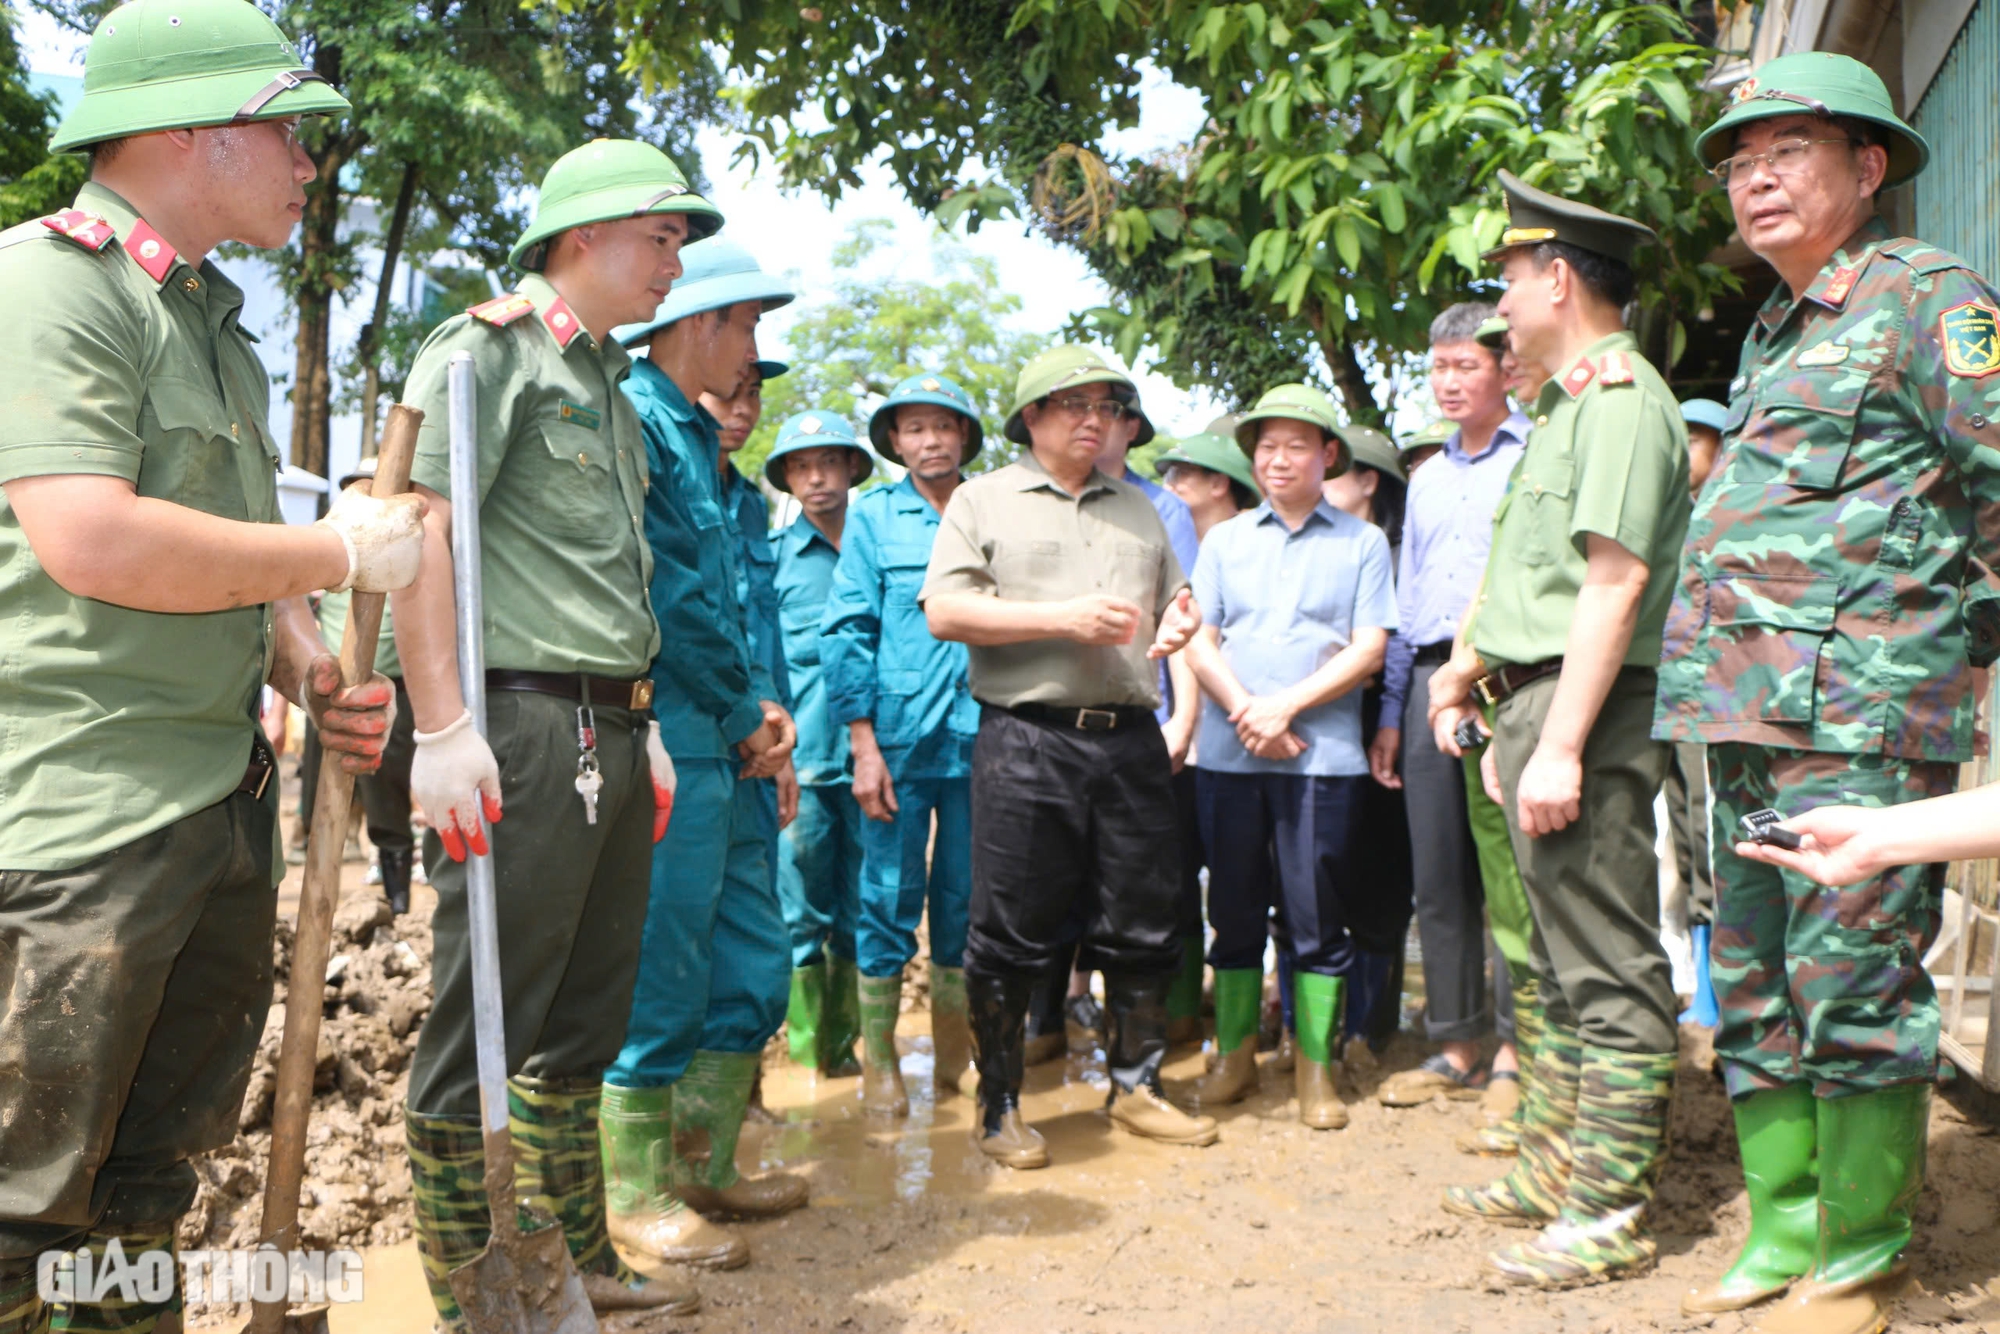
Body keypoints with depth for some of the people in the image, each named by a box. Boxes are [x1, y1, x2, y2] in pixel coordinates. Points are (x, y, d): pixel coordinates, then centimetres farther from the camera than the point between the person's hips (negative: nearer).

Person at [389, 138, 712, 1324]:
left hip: (610, 735, 9)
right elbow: (420, 531, -15)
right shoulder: (488, 349, -5)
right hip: (523, 727, -9)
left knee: (584, 1020, 16)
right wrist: (443, 727, -22)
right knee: (484, 1026, -1)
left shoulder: (610, 385, 21)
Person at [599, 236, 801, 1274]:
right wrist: (745, 712, -8)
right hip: (668, 744, -10)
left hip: (723, 749, 10)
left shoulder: (692, 435, 19)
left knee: (754, 964, 14)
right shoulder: (634, 421, -11)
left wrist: (759, 702, 7)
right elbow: (666, 595, -18)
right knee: (662, 974, 0)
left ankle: (704, 1167, 27)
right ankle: (639, 1195, 15)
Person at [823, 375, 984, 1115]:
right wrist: (864, 742, -6)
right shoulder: (873, 516, 5)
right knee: (891, 895, 2)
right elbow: (846, 631, 1)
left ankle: (953, 1054, 24)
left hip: (979, 739, 2)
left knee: (967, 898, 9)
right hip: (899, 739, -2)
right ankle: (879, 1059, 14)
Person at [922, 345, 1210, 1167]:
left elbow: (1173, 597, 28)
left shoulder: (1138, 508, 22)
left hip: (1130, 738, 5)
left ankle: (1137, 1087, 23)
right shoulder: (984, 500, 7)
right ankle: (998, 1107, 13)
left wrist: (1179, 620, 2)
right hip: (1026, 737, -4)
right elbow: (945, 612, -5)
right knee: (1011, 933, -1)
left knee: (1143, 925, 8)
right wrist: (1064, 618, -12)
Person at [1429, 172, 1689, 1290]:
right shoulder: (1576, 402, 21)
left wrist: (1561, 745, -25)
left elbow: (1615, 581, -21)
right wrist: (1514, 719, 20)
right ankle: (1557, 1168, 27)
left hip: (1589, 714, -11)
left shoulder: (1620, 396, -11)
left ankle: (1612, 1212, 3)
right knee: (1566, 965, 16)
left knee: (1609, 970, -5)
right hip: (1543, 703, 11)